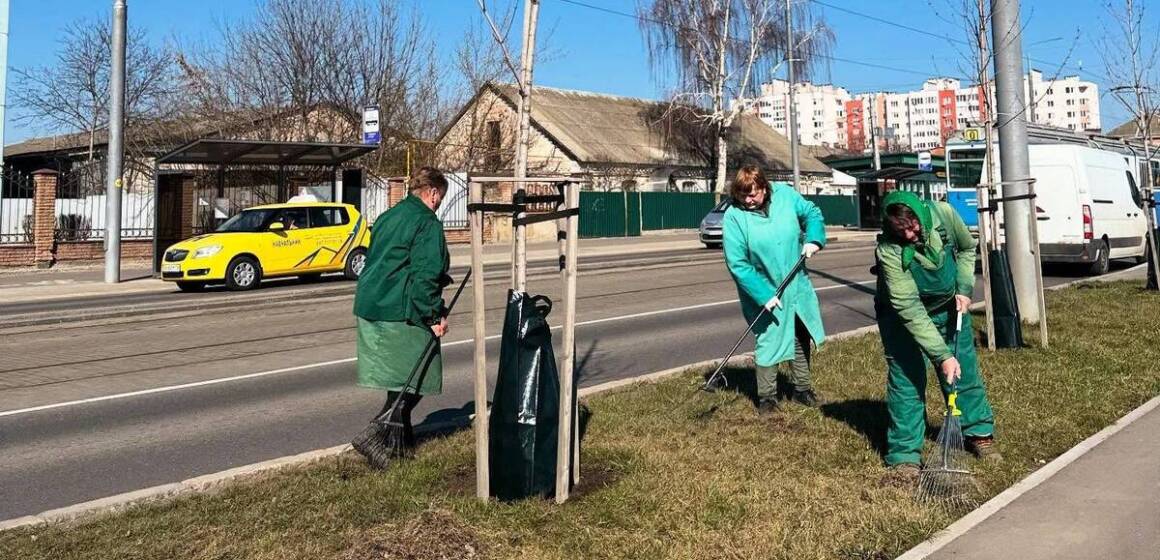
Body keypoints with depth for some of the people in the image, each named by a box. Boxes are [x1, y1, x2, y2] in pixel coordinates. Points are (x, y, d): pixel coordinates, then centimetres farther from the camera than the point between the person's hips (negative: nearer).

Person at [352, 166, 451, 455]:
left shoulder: (387, 217, 17)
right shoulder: (427, 223, -11)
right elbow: (425, 275, -19)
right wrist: (436, 315, -14)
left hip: (370, 304, 9)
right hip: (402, 311, -9)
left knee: (399, 373, 18)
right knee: (420, 374, 0)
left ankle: (400, 431, 27)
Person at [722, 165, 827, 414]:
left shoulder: (784, 194, -11)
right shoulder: (734, 217, -21)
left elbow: (812, 213, 5)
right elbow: (738, 265, -21)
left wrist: (813, 239, -14)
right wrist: (764, 295, -26)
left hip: (798, 286, 5)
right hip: (765, 292, -4)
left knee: (801, 338, 17)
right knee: (768, 342, -1)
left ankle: (801, 387, 35)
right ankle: (767, 395, 17)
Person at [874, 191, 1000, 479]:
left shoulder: (943, 214, -23)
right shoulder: (889, 250, -34)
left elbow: (967, 249, 1)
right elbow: (909, 308, -34)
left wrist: (964, 288, -11)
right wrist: (942, 355, -35)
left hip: (949, 306, 5)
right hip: (903, 317, -4)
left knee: (966, 371, 12)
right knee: (906, 380, -5)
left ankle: (979, 433, 31)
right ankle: (904, 454, 3)